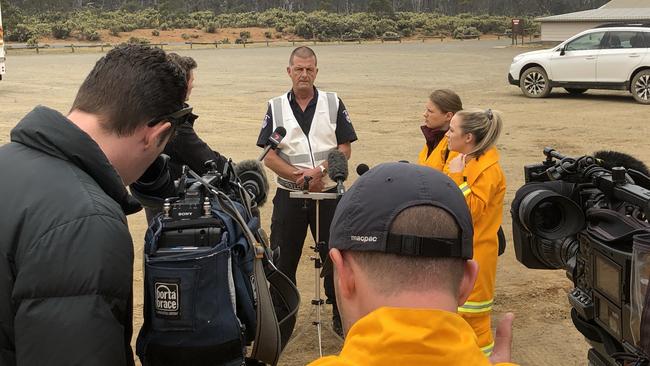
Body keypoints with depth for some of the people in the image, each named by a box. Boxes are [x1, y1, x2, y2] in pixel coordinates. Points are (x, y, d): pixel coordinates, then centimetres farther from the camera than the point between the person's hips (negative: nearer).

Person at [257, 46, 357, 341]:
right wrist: (300, 176, -17)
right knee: (283, 261, 5)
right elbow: (268, 156, -3)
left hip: (328, 194, 0)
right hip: (288, 195, 0)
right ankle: (282, 323, 18)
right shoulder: (276, 107, 3)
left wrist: (321, 170, -18)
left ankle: (342, 317, 23)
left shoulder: (333, 103, 3)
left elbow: (345, 148, 0)